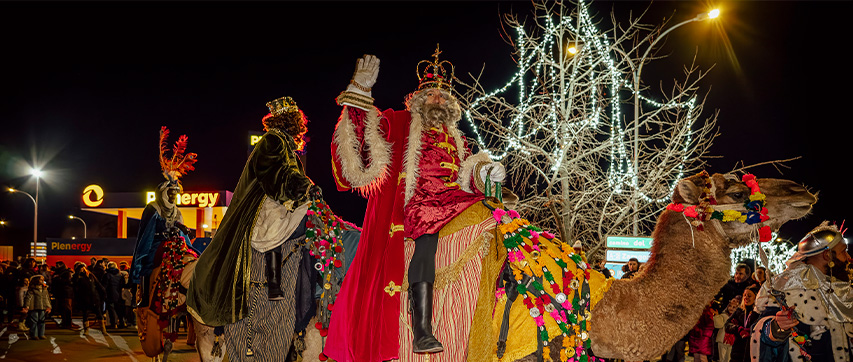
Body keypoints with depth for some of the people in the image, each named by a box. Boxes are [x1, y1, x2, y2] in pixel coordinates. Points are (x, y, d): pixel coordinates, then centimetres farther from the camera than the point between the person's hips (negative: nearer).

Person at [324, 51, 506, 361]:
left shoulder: (455, 138, 30)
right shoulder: (402, 124, 17)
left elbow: (466, 175, 24)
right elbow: (368, 126, 6)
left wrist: (486, 171, 4)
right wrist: (361, 89, -2)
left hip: (452, 201, 5)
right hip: (418, 201, -5)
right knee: (428, 232, -34)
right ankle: (422, 332, -41)